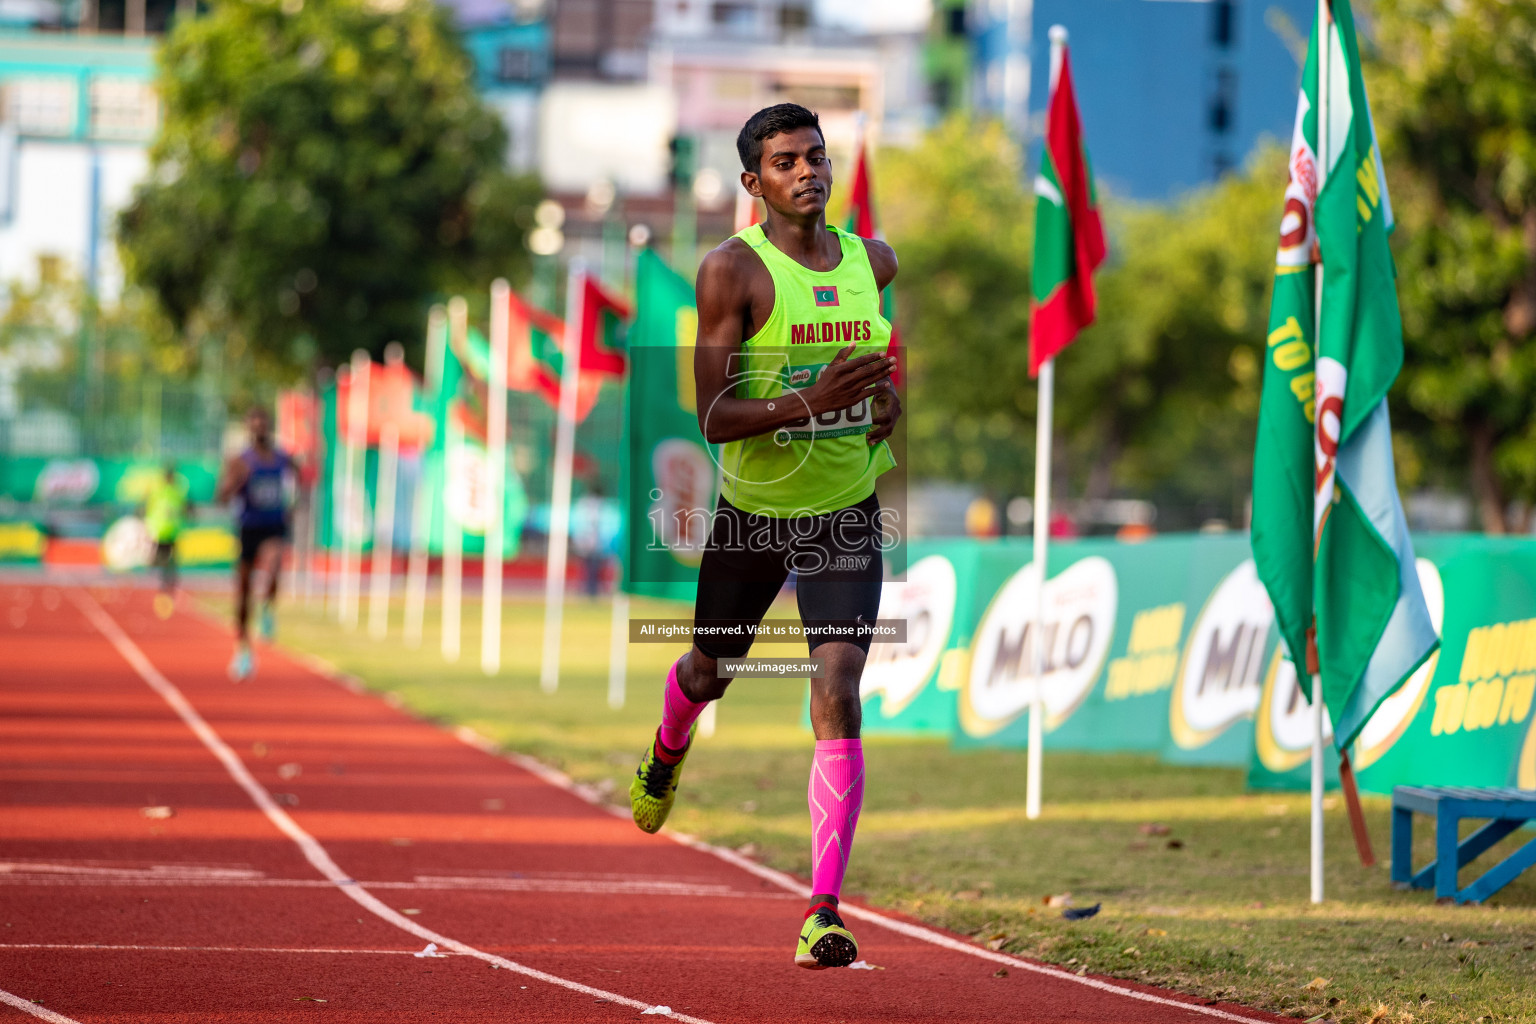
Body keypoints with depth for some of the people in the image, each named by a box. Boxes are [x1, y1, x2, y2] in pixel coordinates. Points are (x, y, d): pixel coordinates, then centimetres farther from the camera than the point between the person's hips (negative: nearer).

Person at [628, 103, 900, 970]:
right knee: (710, 672, 22)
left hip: (848, 514, 1)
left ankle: (825, 911, -18)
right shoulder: (733, 270, -16)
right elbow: (712, 417, -21)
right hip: (753, 509, -1)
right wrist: (809, 403, -36)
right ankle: (668, 752, 62)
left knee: (838, 694, -16)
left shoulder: (874, 262, -1)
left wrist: (889, 400, 1)